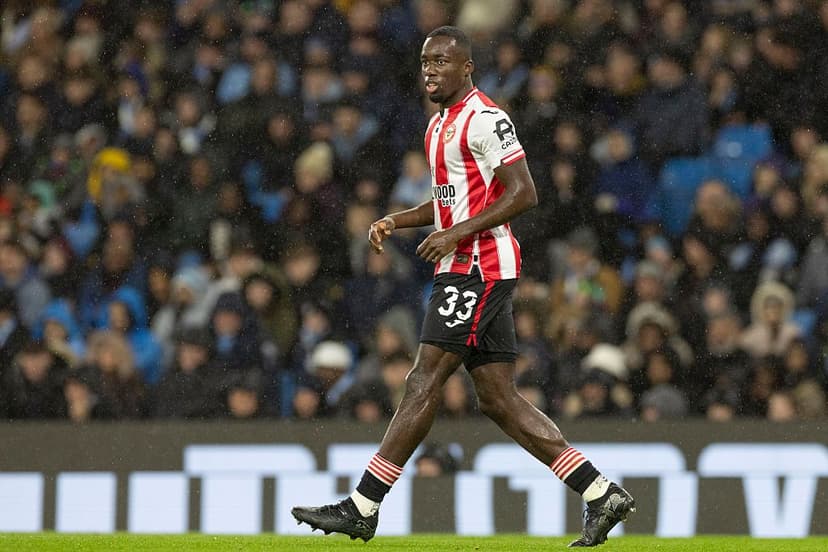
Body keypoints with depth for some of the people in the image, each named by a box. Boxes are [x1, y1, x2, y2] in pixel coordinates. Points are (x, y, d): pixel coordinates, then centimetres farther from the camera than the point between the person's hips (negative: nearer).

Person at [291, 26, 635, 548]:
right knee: (500, 399, 6)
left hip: (478, 268, -10)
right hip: (463, 269, 10)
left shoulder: (484, 119, -11)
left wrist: (457, 233, -21)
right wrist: (396, 221, 16)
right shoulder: (441, 123, 20)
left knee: (424, 382, -9)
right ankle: (603, 495, 6)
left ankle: (362, 508, -8)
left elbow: (523, 193, -17)